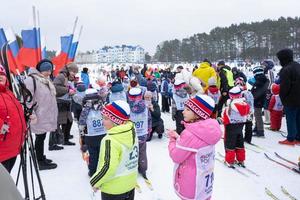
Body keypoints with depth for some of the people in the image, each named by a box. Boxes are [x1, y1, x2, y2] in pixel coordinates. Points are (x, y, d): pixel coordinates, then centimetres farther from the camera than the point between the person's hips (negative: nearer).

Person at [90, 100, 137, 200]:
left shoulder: (110, 140, -28)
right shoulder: (132, 133, -4)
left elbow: (108, 167, -30)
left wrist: (95, 182, -14)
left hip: (114, 189, -7)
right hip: (130, 184, 7)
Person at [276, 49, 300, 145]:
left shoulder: (286, 70, -19)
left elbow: (284, 86, -21)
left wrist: (282, 97, -5)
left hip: (291, 100, -8)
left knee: (290, 119, 1)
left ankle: (290, 139, 8)